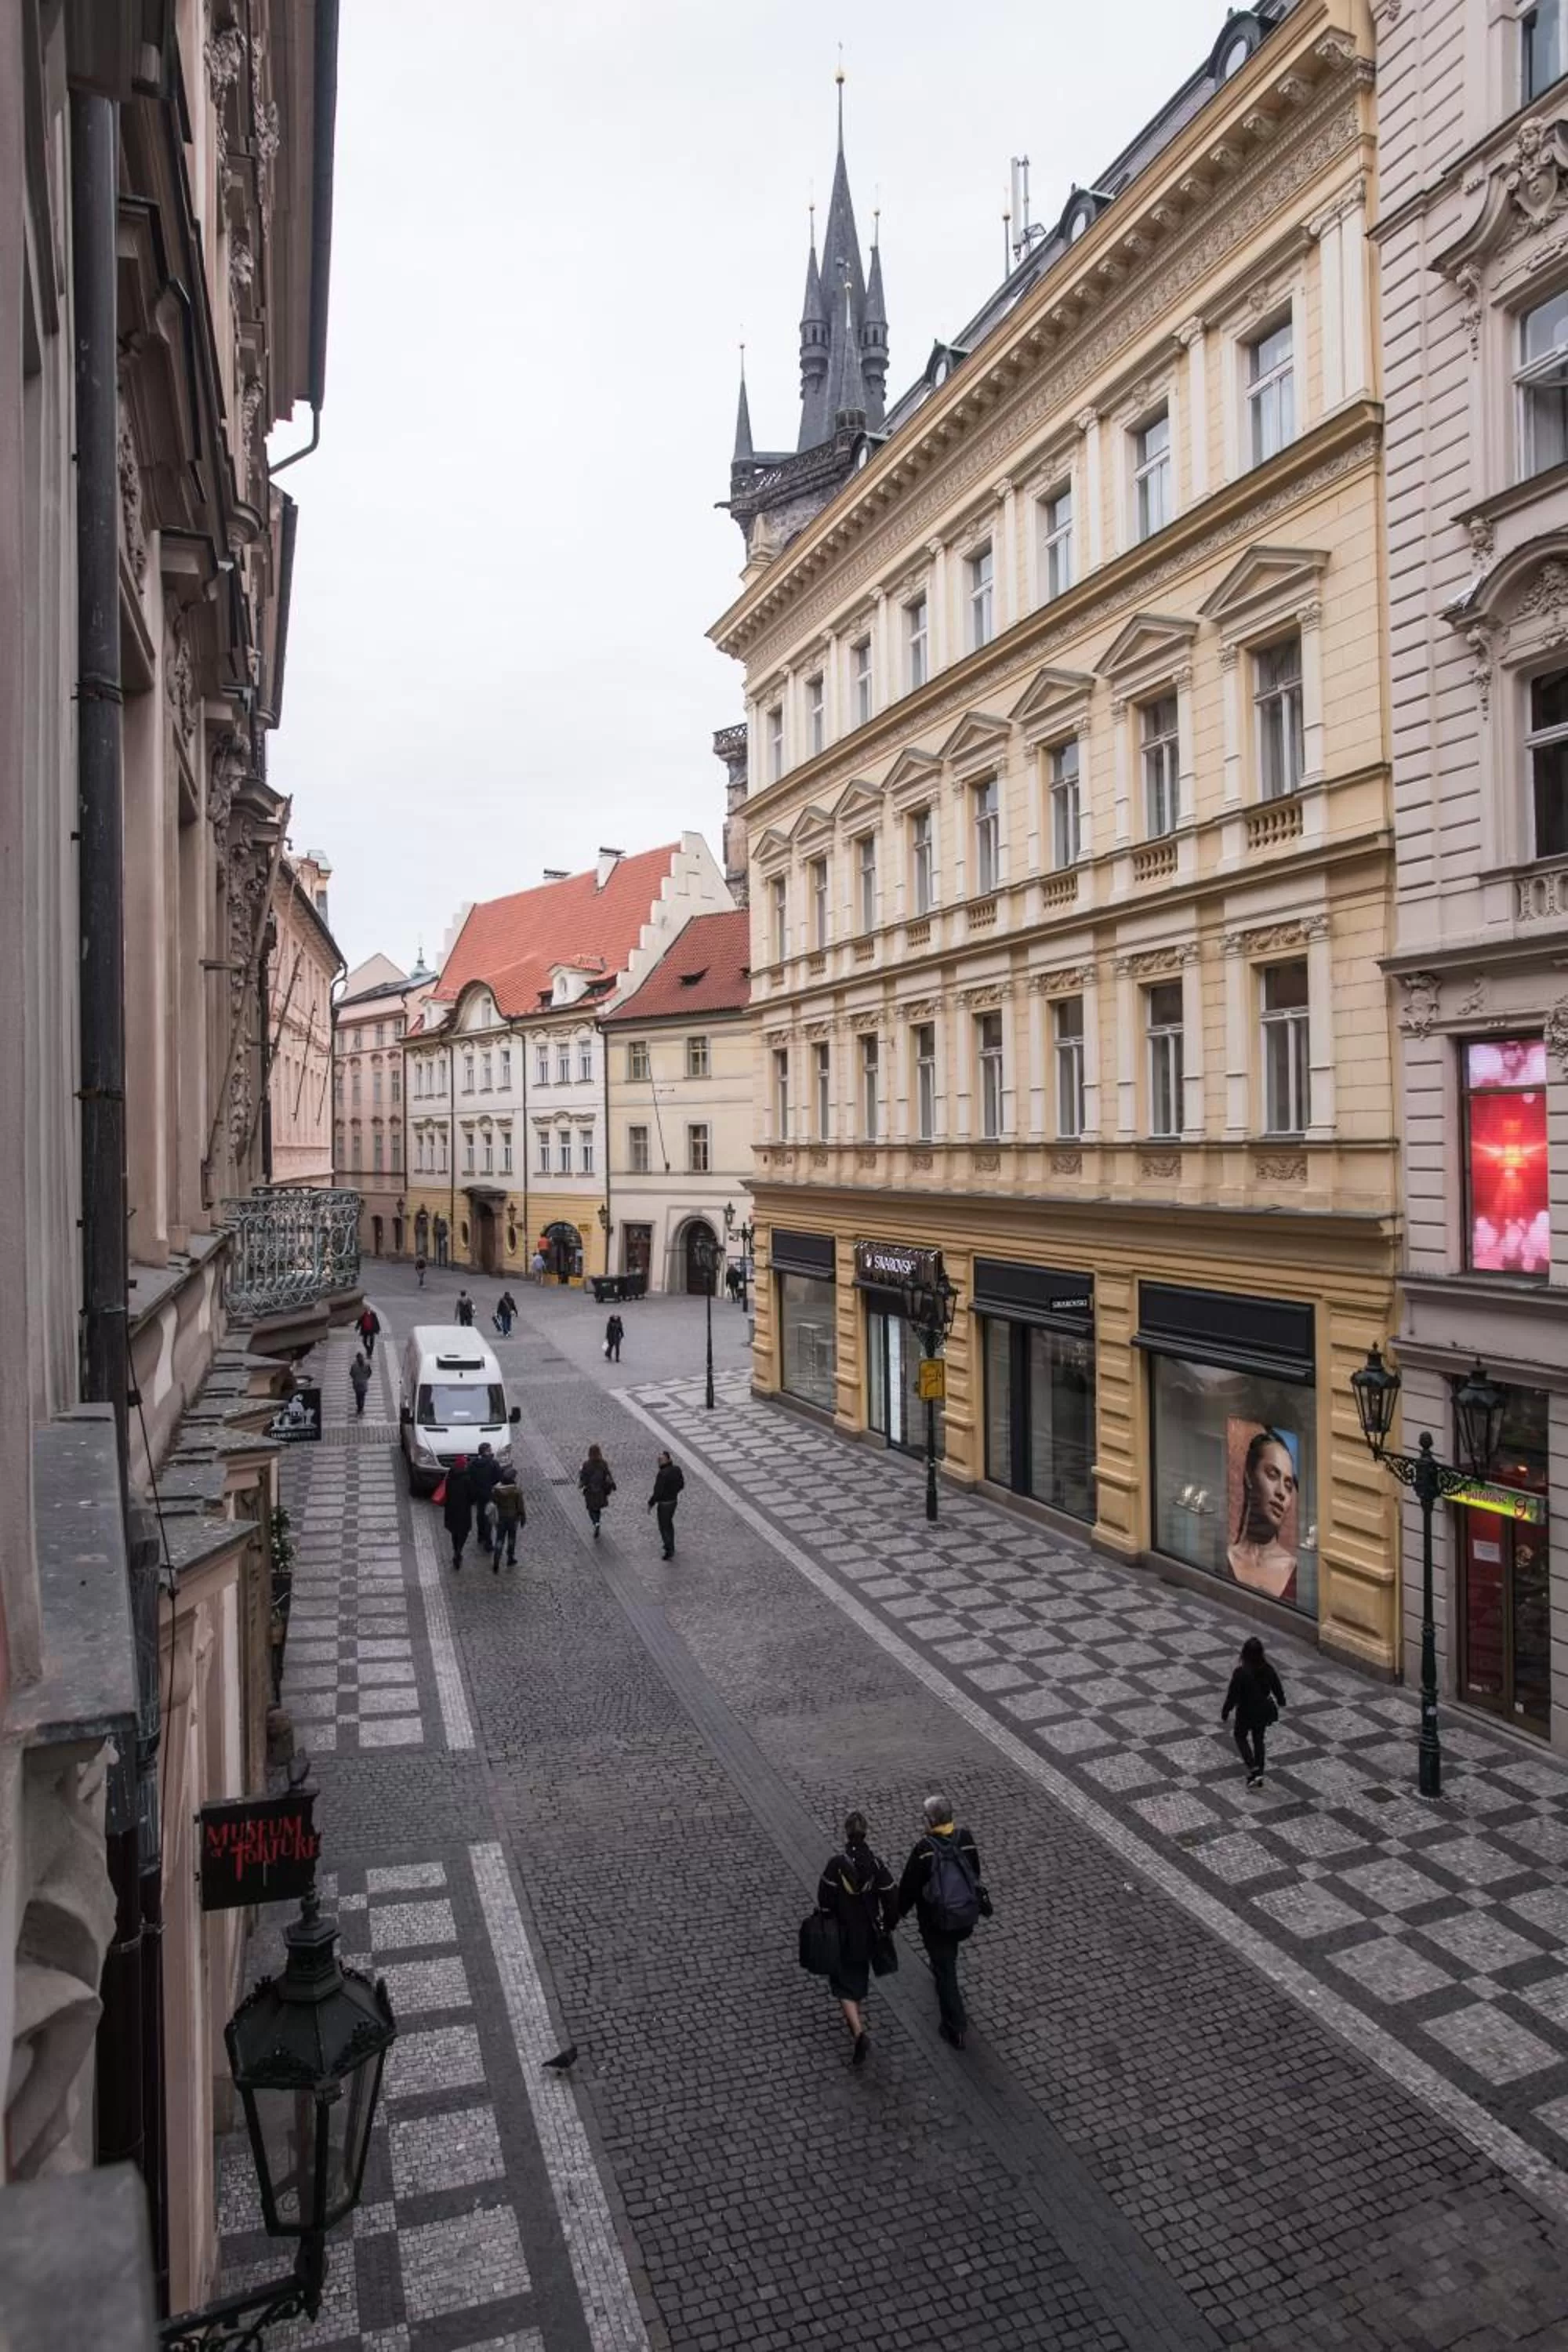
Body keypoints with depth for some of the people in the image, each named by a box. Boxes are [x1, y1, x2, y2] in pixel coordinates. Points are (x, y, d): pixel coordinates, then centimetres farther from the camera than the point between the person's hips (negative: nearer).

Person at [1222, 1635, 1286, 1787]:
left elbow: (1232, 1696, -20)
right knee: (1258, 1739, 21)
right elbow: (1277, 1687, 2)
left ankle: (1253, 1769, 5)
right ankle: (1258, 1773, 30)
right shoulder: (1268, 1669, -14)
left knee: (1240, 1736, 19)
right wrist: (1281, 1702, 24)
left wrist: (1225, 1713, -5)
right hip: (1264, 1711, 4)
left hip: (1246, 1713, -4)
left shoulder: (1241, 1673, -28)